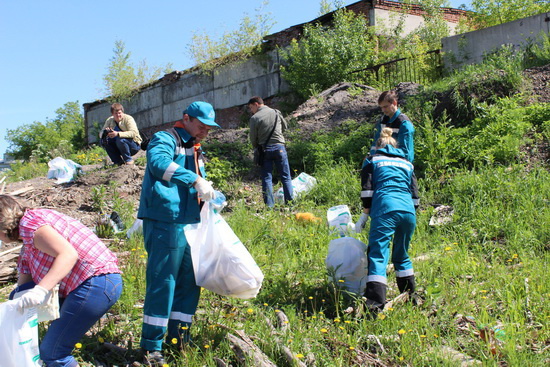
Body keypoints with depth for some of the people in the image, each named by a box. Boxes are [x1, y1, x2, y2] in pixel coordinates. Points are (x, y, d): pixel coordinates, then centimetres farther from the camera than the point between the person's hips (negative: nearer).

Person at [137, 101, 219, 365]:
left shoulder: (196, 151, 22)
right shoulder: (165, 139, -3)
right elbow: (159, 163, -26)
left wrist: (211, 198, 9)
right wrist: (195, 180, -33)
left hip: (190, 225, 9)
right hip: (165, 223, -9)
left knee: (189, 282, 12)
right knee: (162, 282, -7)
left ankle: (179, 340, 23)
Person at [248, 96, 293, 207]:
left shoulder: (254, 118, -6)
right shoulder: (276, 113, 4)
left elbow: (253, 138, 0)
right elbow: (284, 127, 19)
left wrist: (257, 148, 17)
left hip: (265, 149, -2)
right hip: (279, 147, 2)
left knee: (267, 178, 5)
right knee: (286, 177, 7)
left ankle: (269, 205, 1)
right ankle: (290, 203, 6)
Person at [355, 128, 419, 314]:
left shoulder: (372, 160, 18)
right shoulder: (407, 163, 28)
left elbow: (367, 190, 6)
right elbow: (415, 194, 22)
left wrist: (365, 215, 9)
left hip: (385, 209, -4)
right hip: (408, 211, 5)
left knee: (378, 255, -12)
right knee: (401, 255, 21)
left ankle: (375, 302, -26)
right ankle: (410, 296, 28)